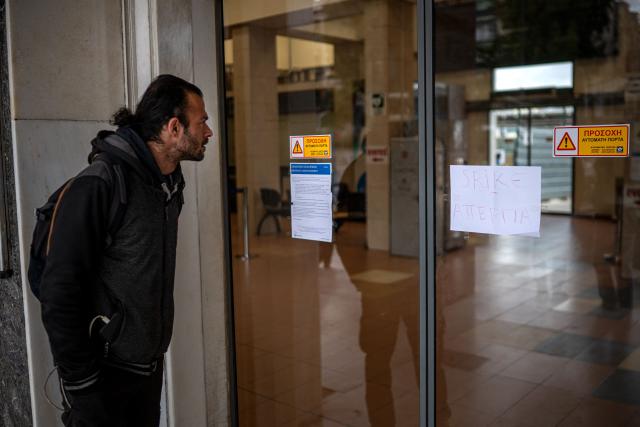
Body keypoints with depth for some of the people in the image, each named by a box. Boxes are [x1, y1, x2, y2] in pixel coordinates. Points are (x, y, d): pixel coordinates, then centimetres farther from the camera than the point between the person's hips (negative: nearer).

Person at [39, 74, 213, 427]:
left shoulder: (170, 184, 6)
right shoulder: (99, 186, -20)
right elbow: (59, 295, -21)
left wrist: (155, 350, 15)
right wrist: (80, 382, -18)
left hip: (150, 366, 8)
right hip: (103, 375, -7)